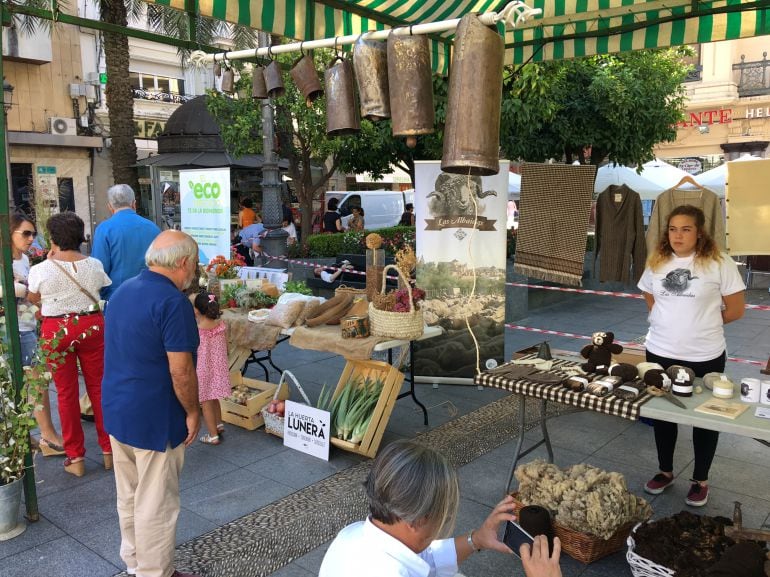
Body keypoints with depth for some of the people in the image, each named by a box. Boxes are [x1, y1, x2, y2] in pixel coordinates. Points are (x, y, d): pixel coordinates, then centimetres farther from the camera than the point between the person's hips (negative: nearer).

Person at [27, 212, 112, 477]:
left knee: (66, 393, 8)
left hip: (56, 331, -2)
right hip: (91, 326, 2)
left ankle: (76, 458, 15)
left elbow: (33, 298, 7)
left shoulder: (41, 270, -10)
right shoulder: (94, 265, -4)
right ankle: (109, 450, 21)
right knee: (99, 388, 12)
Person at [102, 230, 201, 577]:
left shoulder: (123, 291, 7)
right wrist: (192, 412, -9)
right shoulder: (173, 302, -22)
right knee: (156, 503, 5)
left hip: (117, 410, 9)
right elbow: (180, 371, -23)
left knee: (128, 495, 21)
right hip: (154, 418, -9)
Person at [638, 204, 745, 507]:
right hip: (660, 352, 4)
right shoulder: (657, 262, 3)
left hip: (705, 357, -4)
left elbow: (735, 310, -7)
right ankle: (665, 471, 36)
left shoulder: (719, 263, -11)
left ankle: (701, 480, 30)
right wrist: (671, 320, 5)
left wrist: (703, 322, 2)